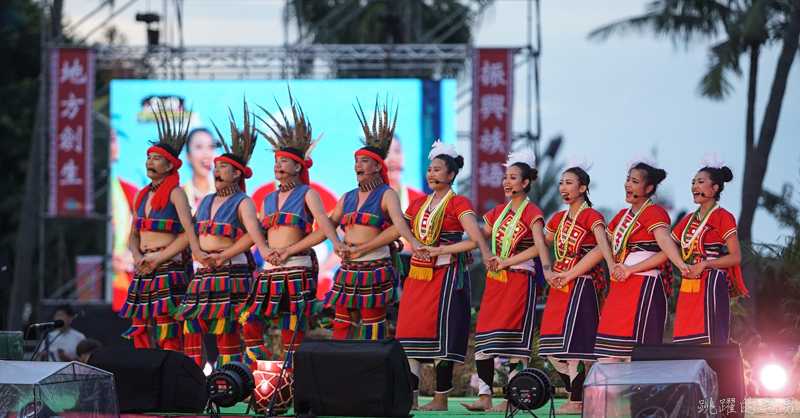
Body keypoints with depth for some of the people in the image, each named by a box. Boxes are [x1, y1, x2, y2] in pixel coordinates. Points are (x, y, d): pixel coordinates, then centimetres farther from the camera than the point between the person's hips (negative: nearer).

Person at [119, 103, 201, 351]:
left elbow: (188, 232, -14)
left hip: (169, 268, -7)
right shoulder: (141, 196, 17)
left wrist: (158, 258, -16)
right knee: (140, 331, 3)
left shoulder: (175, 194, -5)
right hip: (144, 270, 7)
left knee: (168, 332, -13)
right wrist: (138, 257, -2)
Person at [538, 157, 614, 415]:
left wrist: (610, 264, -43)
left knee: (573, 343, -12)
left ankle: (577, 402, -6)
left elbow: (602, 242, -25)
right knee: (553, 350, 4)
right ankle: (576, 395, 16)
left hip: (582, 284, -8)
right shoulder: (559, 218, 15)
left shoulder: (591, 216, -8)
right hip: (560, 285, 8)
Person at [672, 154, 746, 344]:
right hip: (689, 288, 7)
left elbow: (735, 257, -9)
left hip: (711, 286, -7)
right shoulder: (689, 220, 17)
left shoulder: (722, 217, -3)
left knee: (710, 342, -11)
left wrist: (703, 264, -17)